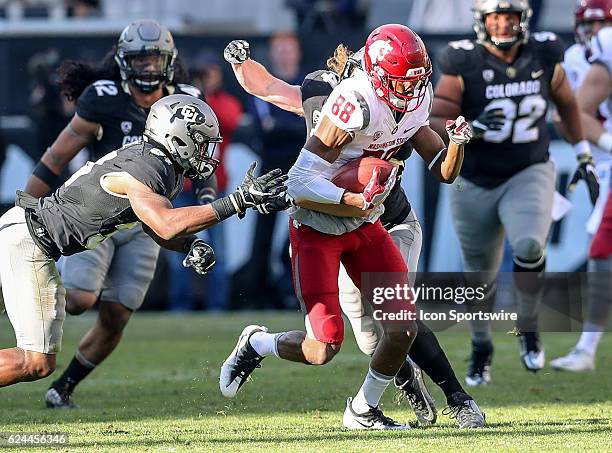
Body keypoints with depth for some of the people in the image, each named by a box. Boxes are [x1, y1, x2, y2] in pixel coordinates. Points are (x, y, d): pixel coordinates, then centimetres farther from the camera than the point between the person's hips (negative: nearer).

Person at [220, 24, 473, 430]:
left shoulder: (415, 104, -2)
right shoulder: (356, 105, -27)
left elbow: (445, 172, 5)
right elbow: (301, 182, -28)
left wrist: (457, 143, -15)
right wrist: (356, 200, -38)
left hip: (365, 227, 7)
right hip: (317, 228, -7)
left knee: (404, 327, -2)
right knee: (323, 349, -12)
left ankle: (364, 410, 21)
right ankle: (256, 344, 19)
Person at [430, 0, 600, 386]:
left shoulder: (544, 58, -5)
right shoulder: (464, 64, -13)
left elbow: (567, 103, 13)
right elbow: (435, 123, -12)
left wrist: (584, 156, 15)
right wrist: (471, 129, -31)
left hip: (528, 175, 0)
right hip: (474, 183, 0)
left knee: (529, 246, -27)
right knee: (479, 277, 11)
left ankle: (529, 329, -3)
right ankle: (481, 350, 36)